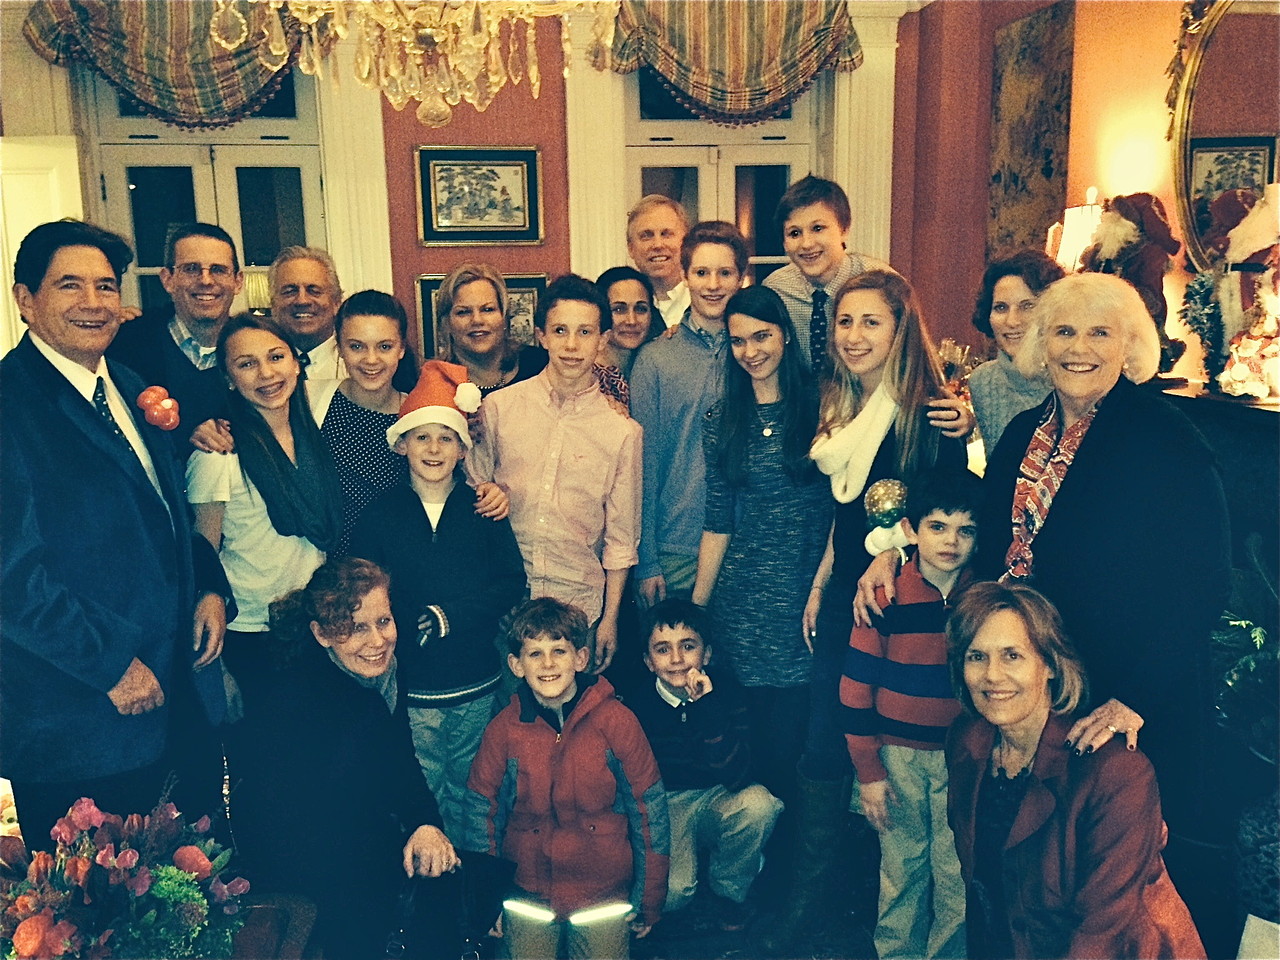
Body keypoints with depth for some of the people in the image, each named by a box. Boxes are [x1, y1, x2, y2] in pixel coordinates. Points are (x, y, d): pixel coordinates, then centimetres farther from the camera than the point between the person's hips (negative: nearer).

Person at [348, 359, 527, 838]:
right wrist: (409, 628, -15)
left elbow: (513, 581, -3)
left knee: (468, 796, 15)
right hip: (411, 689, -1)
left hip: (477, 685, 1)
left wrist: (451, 615, -14)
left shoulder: (482, 509, 1)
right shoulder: (378, 516, -1)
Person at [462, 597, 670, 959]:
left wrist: (649, 901, 0)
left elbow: (649, 808, -4)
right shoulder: (503, 729, -6)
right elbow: (480, 811, 4)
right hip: (527, 891, 1)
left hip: (603, 890, -1)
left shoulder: (615, 720, -10)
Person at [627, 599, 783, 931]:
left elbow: (736, 778, -25)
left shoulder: (725, 690, -12)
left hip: (718, 803, 2)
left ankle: (728, 888, -2)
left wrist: (708, 705, -32)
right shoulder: (637, 707, -12)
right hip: (663, 808, -1)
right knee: (671, 891, -29)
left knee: (758, 802, -31)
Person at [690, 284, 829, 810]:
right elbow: (718, 523, 7)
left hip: (807, 588, -2)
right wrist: (696, 607, 5)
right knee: (756, 733, 7)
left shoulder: (817, 405, 0)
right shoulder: (722, 420, 6)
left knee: (791, 731, 1)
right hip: (742, 594, 2)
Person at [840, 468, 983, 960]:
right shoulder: (885, 596, -7)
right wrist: (868, 771, -3)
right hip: (897, 755, 0)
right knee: (900, 867, 12)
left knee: (956, 874, 4)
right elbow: (856, 689, -4)